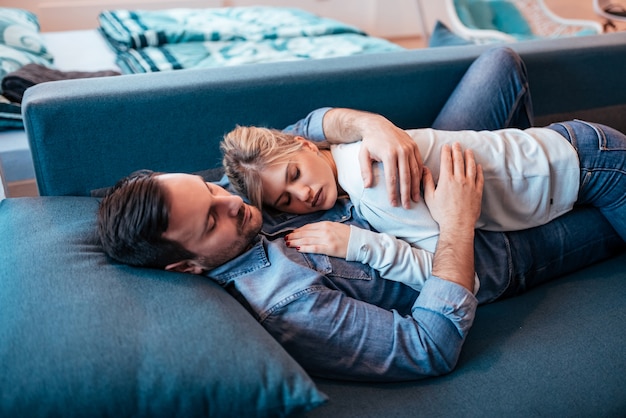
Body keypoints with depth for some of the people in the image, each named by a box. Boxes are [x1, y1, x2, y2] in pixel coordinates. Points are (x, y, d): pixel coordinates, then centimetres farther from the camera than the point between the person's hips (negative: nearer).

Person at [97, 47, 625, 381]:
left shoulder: (225, 196, -13)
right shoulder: (284, 308, -35)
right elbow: (432, 349, -33)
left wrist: (372, 125, -28)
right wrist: (457, 226, -34)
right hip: (486, 255, -6)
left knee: (503, 60, 15)